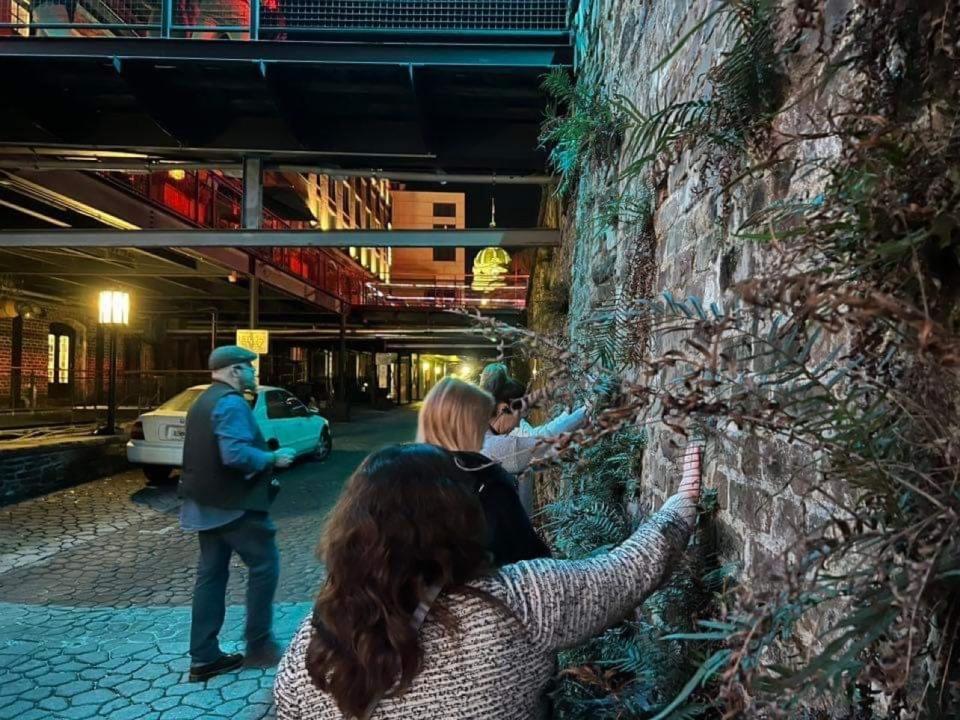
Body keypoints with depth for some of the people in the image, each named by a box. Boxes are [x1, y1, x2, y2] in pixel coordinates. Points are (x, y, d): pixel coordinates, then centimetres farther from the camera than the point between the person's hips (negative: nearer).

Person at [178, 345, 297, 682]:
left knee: (211, 574, 11)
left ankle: (204, 658, 16)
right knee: (265, 566, 3)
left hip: (208, 503, 10)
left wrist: (264, 460, 19)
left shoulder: (203, 401, 15)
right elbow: (236, 454, -29)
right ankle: (258, 645, 11)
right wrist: (272, 458, -14)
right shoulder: (231, 402, -17)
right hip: (234, 504, -10)